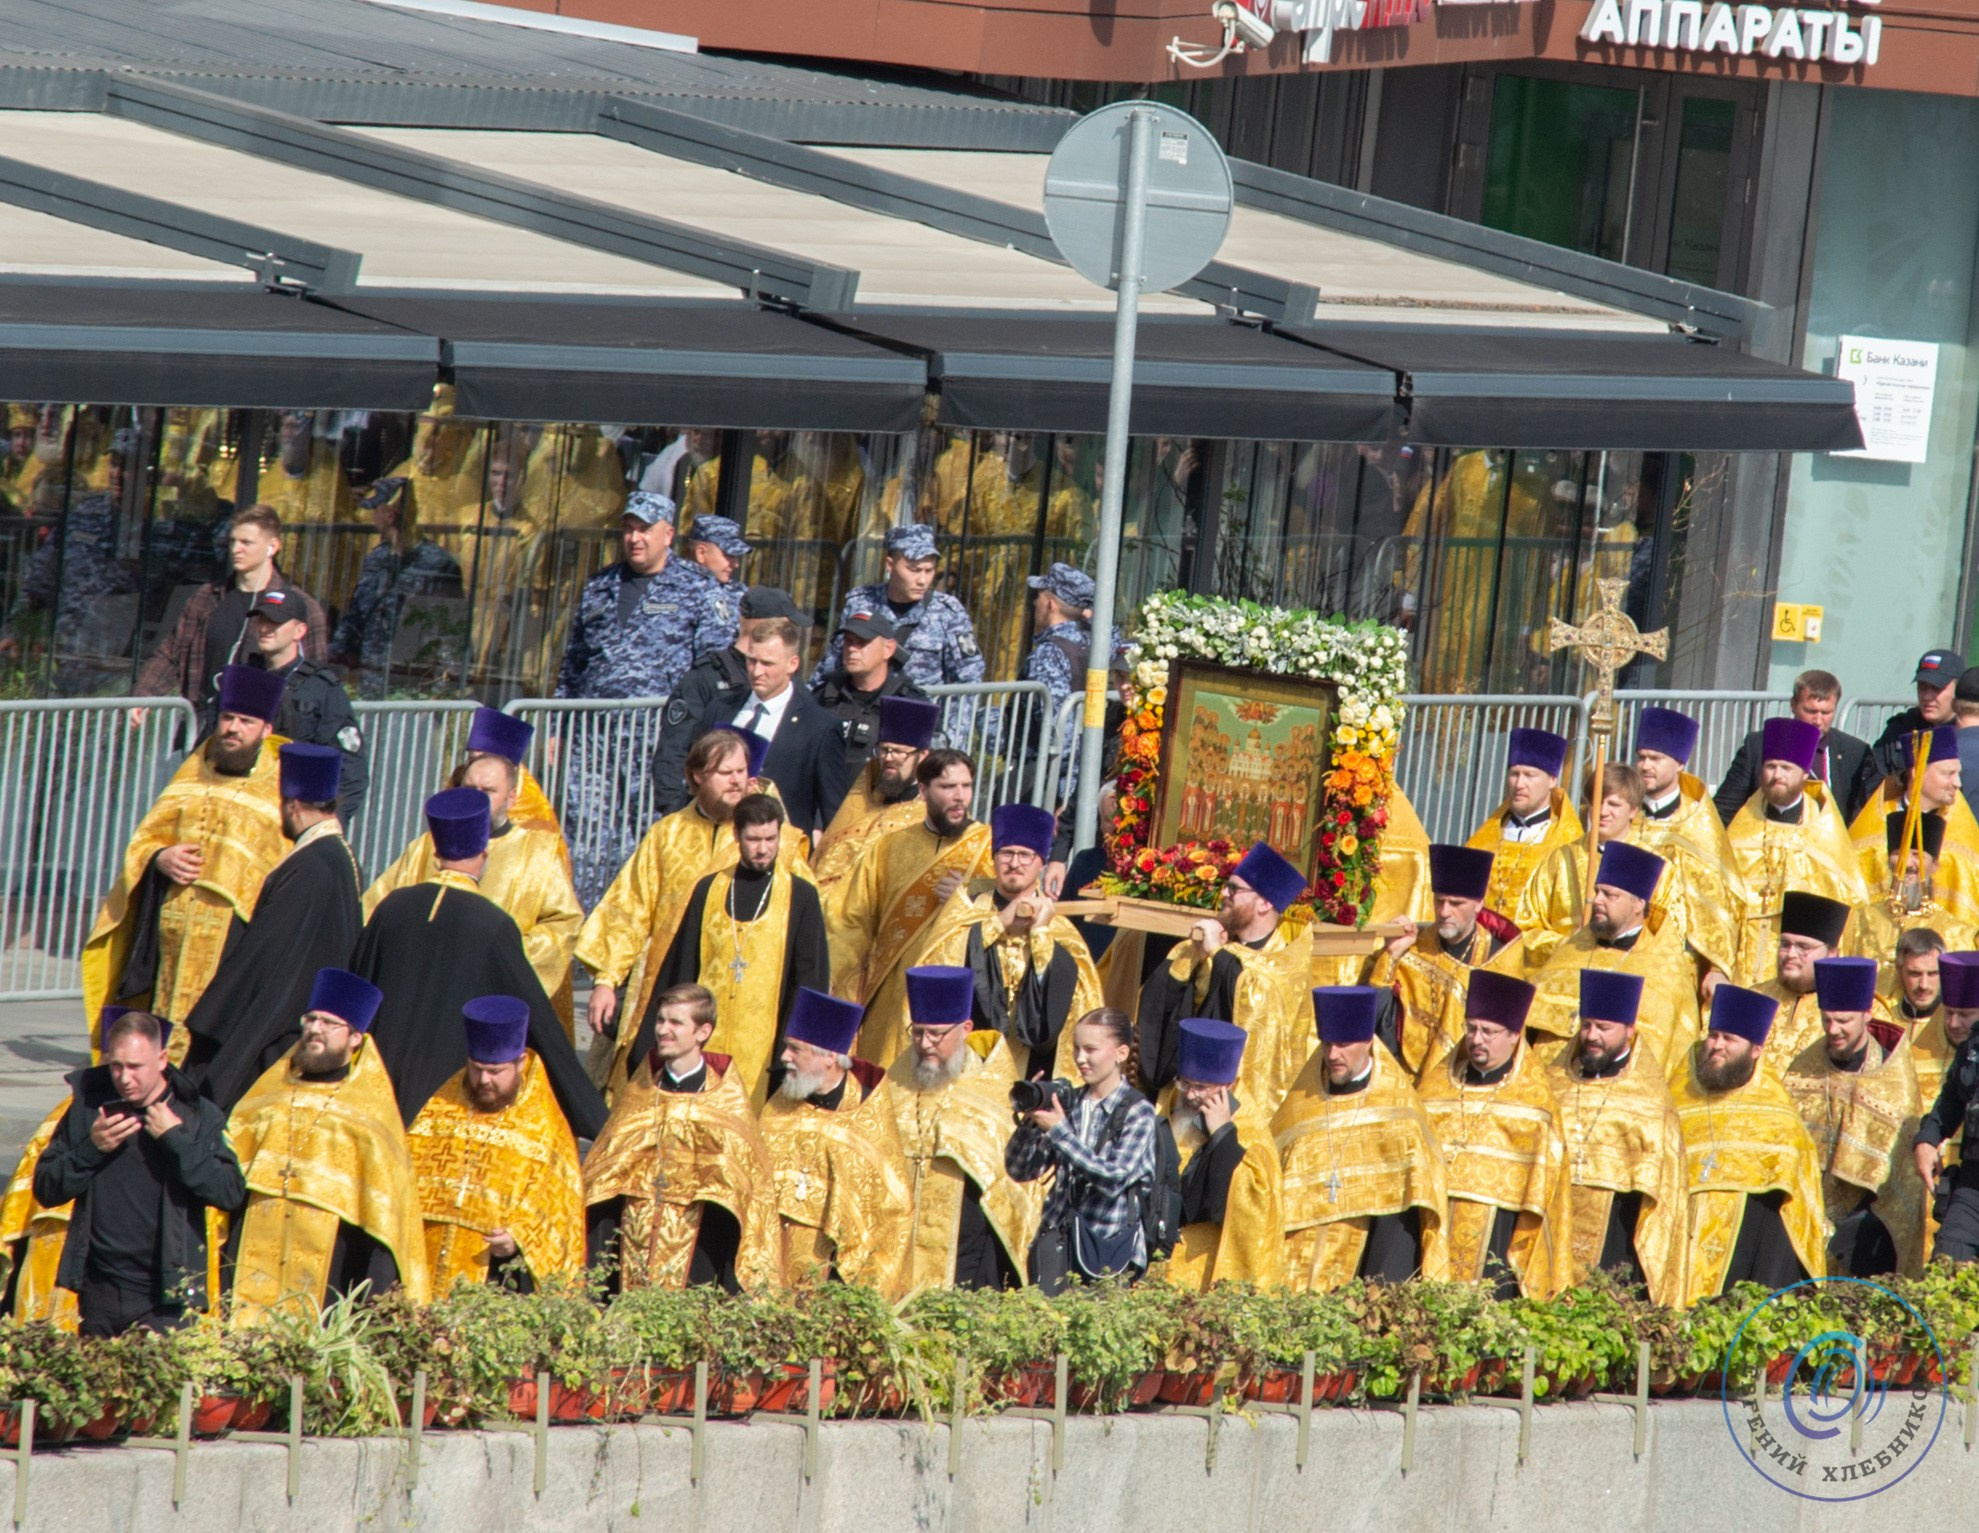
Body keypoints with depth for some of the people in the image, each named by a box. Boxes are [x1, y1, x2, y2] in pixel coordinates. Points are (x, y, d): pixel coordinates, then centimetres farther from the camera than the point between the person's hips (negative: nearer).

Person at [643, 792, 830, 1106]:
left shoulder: (800, 897, 3)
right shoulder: (708, 891, 10)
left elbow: (811, 979, 1)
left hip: (762, 1043, -2)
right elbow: (679, 969, 11)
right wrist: (649, 1042, 6)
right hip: (704, 1043, 2)